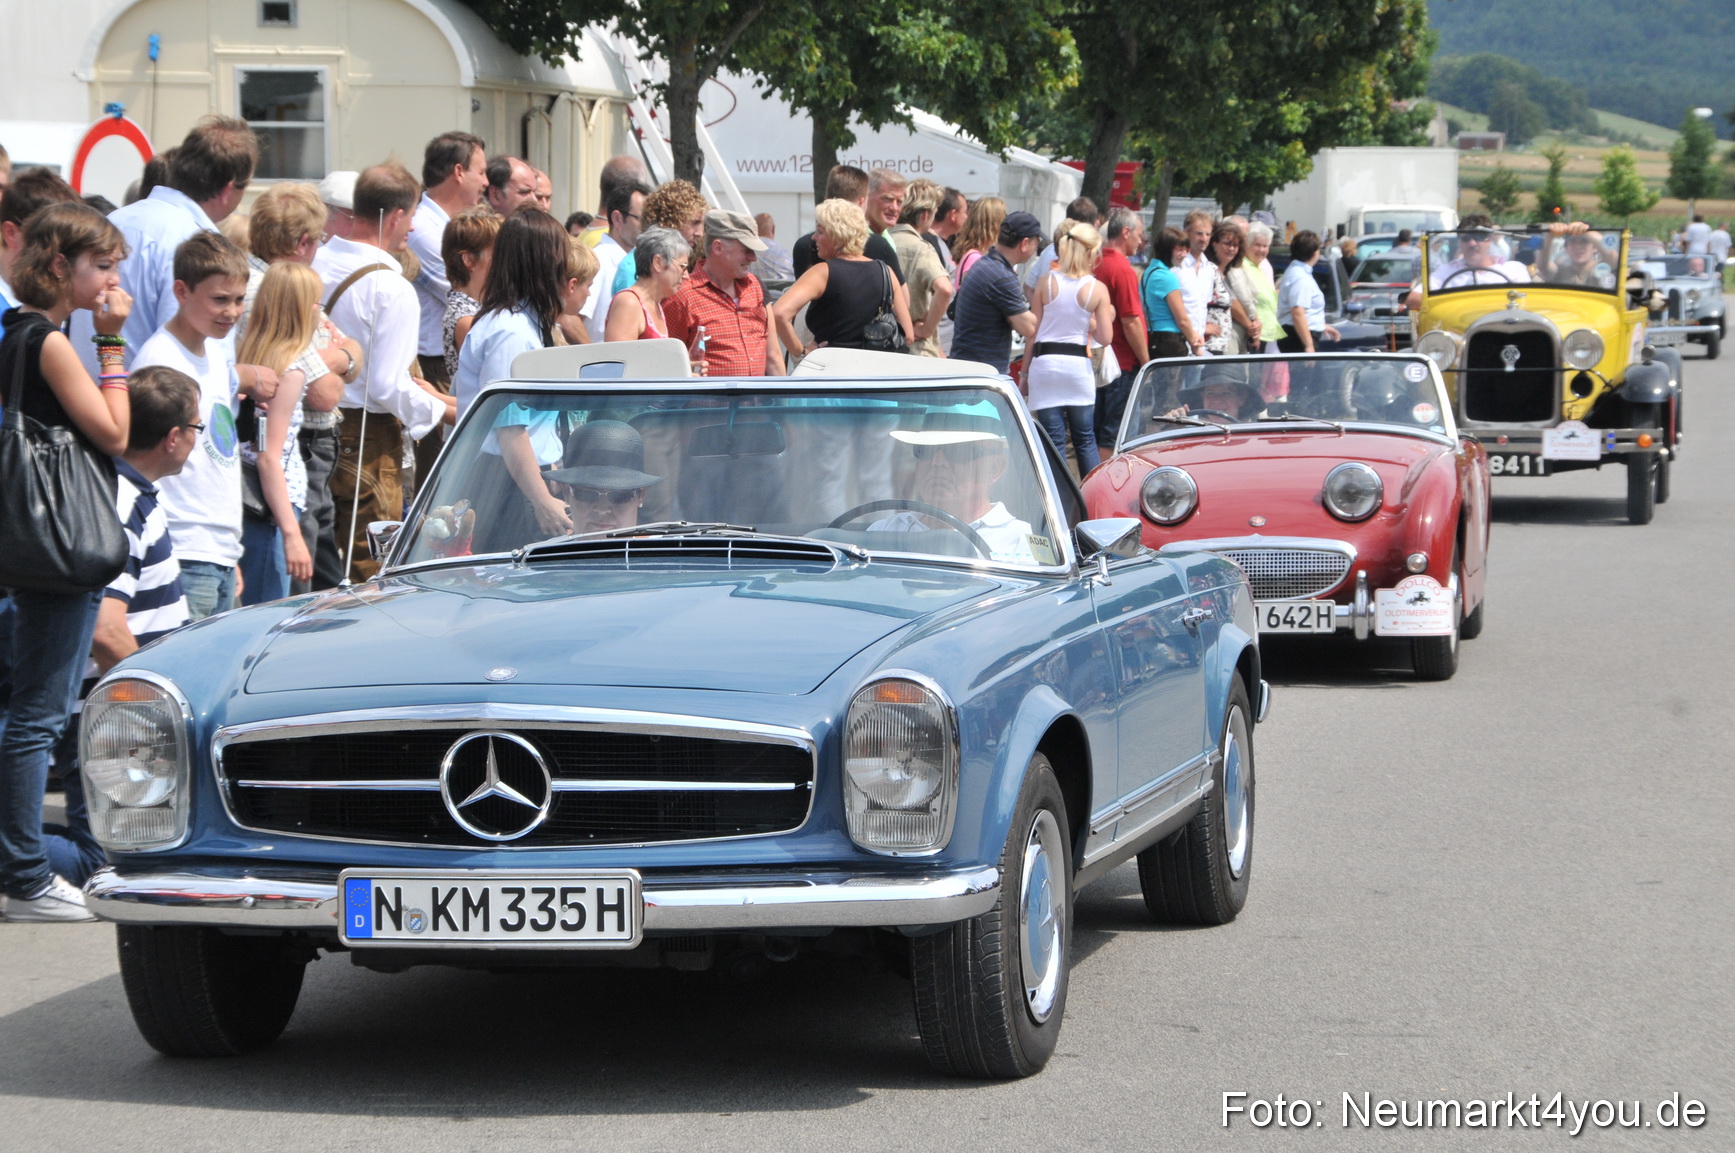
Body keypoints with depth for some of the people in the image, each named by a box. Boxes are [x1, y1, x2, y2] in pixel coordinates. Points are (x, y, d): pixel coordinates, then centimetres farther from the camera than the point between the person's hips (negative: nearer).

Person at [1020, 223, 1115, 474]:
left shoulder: (1046, 282, 0)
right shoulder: (1097, 289, -3)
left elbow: (1032, 332, 2)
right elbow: (1105, 337, -4)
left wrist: (1025, 373, 8)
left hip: (1044, 363, 0)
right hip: (1079, 366, 0)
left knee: (1054, 442, 1)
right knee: (1085, 440, 11)